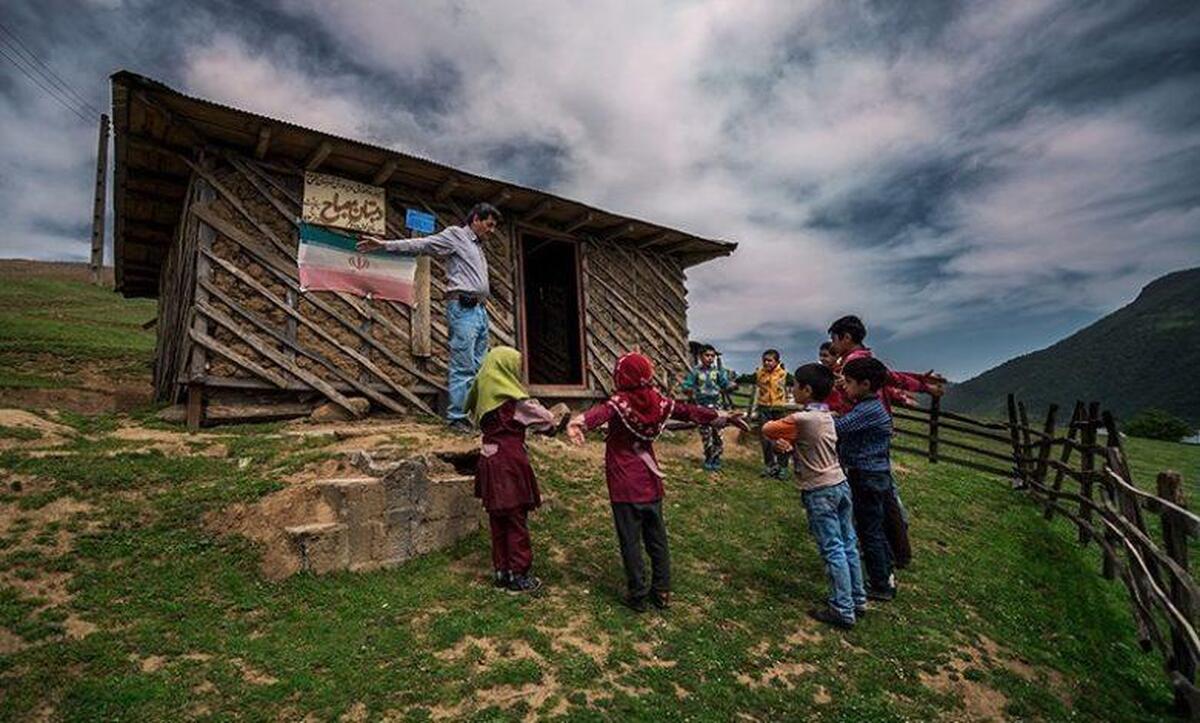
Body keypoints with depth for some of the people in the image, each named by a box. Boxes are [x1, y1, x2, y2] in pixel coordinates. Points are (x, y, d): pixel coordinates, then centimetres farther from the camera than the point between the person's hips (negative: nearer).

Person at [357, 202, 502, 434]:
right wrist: (384, 244, -15)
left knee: (478, 368, 6)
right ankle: (457, 417, -5)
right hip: (463, 308, -8)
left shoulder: (479, 248, 25)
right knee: (463, 367, -10)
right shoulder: (455, 235, 3)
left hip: (480, 309, 8)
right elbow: (421, 244, -6)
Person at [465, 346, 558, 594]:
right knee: (517, 520, 4)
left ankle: (501, 571, 26)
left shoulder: (484, 394, 5)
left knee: (498, 519, 16)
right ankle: (518, 575, 13)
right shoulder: (514, 400, -15)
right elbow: (544, 418, -8)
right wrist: (552, 425, 16)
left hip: (489, 460, 7)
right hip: (510, 463, -7)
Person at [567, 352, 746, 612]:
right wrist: (723, 417, 11)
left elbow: (600, 413, -38)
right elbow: (689, 410, 2)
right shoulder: (657, 401, -3)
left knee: (630, 541, 7)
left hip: (624, 485, -4)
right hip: (650, 482, 5)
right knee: (657, 538, 16)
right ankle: (662, 592, 26)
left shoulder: (618, 404, -16)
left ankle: (638, 595, 16)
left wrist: (579, 422, -58)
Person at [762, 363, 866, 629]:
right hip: (841, 484, 8)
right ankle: (858, 600, 27)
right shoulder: (827, 416, 8)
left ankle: (843, 611, 8)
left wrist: (779, 428, 9)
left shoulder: (803, 419, -19)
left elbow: (768, 429, -10)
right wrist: (785, 440, -8)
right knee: (848, 545, 15)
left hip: (820, 492, -8)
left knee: (833, 551, 0)